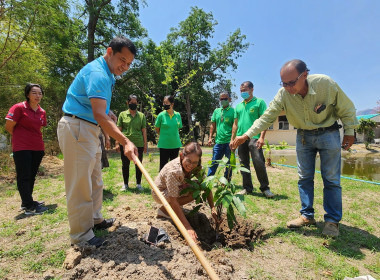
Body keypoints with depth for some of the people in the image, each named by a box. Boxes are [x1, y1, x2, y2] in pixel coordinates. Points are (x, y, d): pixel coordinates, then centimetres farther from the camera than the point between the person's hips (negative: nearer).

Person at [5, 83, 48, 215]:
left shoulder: (42, 112, 8)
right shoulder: (19, 108, -7)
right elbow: (8, 127, -5)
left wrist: (35, 139, 11)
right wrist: (21, 137, 6)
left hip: (37, 148, 6)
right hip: (22, 148, -6)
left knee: (31, 176, 14)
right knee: (23, 177, -1)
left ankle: (26, 202, 27)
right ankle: (29, 207, 2)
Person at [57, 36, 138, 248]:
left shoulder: (106, 74, 14)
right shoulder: (97, 73, -19)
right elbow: (99, 115, -32)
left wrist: (107, 113, 5)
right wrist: (125, 141, -41)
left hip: (89, 129, 11)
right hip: (77, 128, -10)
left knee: (95, 180, 16)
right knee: (80, 182, -5)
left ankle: (95, 220, 31)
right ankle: (81, 235, 8)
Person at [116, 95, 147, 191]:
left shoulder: (141, 115, 9)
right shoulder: (122, 114, 7)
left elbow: (144, 130, 8)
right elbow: (119, 129, 5)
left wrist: (145, 144, 3)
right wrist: (117, 143, -3)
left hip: (138, 144, 0)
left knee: (138, 165, 6)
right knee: (125, 164, 9)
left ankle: (138, 184, 20)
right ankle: (125, 184, 23)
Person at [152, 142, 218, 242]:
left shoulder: (196, 166, -19)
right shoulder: (173, 171, -38)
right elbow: (173, 201, -37)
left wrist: (213, 208, -26)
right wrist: (188, 228, -39)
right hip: (160, 193, -7)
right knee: (193, 193, -27)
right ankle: (163, 210, -7)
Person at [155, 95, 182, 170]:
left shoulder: (178, 115, 0)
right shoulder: (161, 115, -7)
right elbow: (157, 129, 4)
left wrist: (173, 135, 7)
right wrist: (164, 135, 8)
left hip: (175, 144, 3)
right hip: (164, 144, -3)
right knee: (163, 165, 4)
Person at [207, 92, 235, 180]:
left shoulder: (233, 111, -1)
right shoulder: (216, 111, 13)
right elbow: (213, 125, 15)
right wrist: (210, 137, 7)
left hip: (229, 142, -3)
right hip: (218, 141, 4)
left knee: (229, 163, 8)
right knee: (214, 161, 8)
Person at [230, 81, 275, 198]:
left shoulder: (259, 102, 5)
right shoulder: (238, 106, 20)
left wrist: (262, 137, -15)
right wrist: (232, 139, 14)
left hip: (254, 137, -5)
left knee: (259, 163, -10)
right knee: (244, 165, 8)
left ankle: (265, 188, 7)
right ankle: (247, 188, 19)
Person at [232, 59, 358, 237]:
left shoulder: (326, 83, -23)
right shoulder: (283, 94, -18)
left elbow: (346, 108, -8)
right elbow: (267, 117, -16)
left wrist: (349, 132, -3)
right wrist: (246, 135, -24)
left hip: (328, 134, -2)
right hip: (303, 136, 3)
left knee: (331, 179, 0)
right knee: (304, 177, 5)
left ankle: (333, 220, 13)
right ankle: (307, 216, 18)